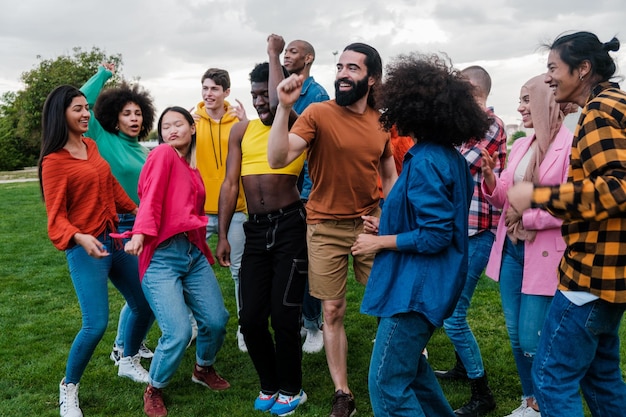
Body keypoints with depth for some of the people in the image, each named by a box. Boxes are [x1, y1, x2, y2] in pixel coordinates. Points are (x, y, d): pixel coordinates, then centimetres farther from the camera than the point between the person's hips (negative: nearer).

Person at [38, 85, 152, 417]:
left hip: (115, 239, 7)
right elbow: (56, 217, -12)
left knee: (144, 305, 13)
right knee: (96, 324, -12)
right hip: (85, 249, -7)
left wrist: (138, 211, 28)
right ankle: (68, 389, 12)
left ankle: (129, 362, 38)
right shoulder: (54, 161, -11)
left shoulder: (91, 146, 7)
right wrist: (80, 238, -30)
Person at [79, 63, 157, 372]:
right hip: (120, 226, -7)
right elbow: (81, 104, -18)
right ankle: (123, 352, 15)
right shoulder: (103, 140, -7)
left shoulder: (141, 150, 11)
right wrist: (102, 75, -8)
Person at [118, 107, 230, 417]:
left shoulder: (192, 168, 19)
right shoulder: (163, 154, -4)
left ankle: (204, 369, 34)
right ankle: (154, 390, 13)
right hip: (162, 256, -7)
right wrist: (140, 233, -28)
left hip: (194, 253, 7)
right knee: (179, 332, -15)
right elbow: (151, 197, -17)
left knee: (216, 320, 3)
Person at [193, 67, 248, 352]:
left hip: (233, 209, 0)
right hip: (198, 208, 0)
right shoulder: (192, 119, 2)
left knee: (240, 269, 6)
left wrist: (246, 126, -18)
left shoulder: (238, 121, 2)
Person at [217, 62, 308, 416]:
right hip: (256, 229, 5)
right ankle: (269, 385, 30)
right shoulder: (242, 130, 12)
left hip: (290, 226, -5)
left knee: (283, 316, -1)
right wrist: (223, 235, 4)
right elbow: (230, 184, 9)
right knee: (250, 318, 7)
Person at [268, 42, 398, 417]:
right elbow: (278, 158, -21)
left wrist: (387, 214, -1)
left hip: (370, 223, 3)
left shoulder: (380, 121, 3)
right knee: (333, 311, 5)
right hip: (327, 228, -3)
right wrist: (284, 107, -29)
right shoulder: (317, 113, -10)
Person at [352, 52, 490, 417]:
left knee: (387, 385, -1)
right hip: (430, 283, 10)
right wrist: (389, 226, 13)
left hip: (417, 287, -10)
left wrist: (381, 242, -12)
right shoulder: (451, 157, 8)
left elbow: (435, 237, -24)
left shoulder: (426, 162, -21)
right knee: (410, 366, 24)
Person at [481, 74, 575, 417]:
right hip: (510, 249, 7)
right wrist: (489, 177, -7)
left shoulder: (572, 145, -13)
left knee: (532, 341, -1)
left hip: (544, 256, -7)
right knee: (516, 336, 14)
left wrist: (527, 215, -18)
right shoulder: (520, 145, 9)